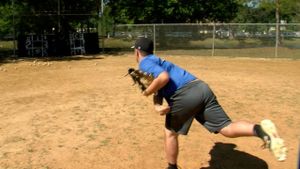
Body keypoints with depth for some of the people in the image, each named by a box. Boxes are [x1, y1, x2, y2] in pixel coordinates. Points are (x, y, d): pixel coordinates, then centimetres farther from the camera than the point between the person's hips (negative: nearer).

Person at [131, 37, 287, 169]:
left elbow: (164, 77, -17)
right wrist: (158, 106, 1)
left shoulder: (145, 63, 4)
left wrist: (147, 92, -1)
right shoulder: (156, 61, 32)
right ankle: (259, 129, -24)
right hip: (202, 88, 8)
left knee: (170, 132, 17)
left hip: (185, 95, -8)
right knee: (227, 128, 1)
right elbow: (158, 92, 22)